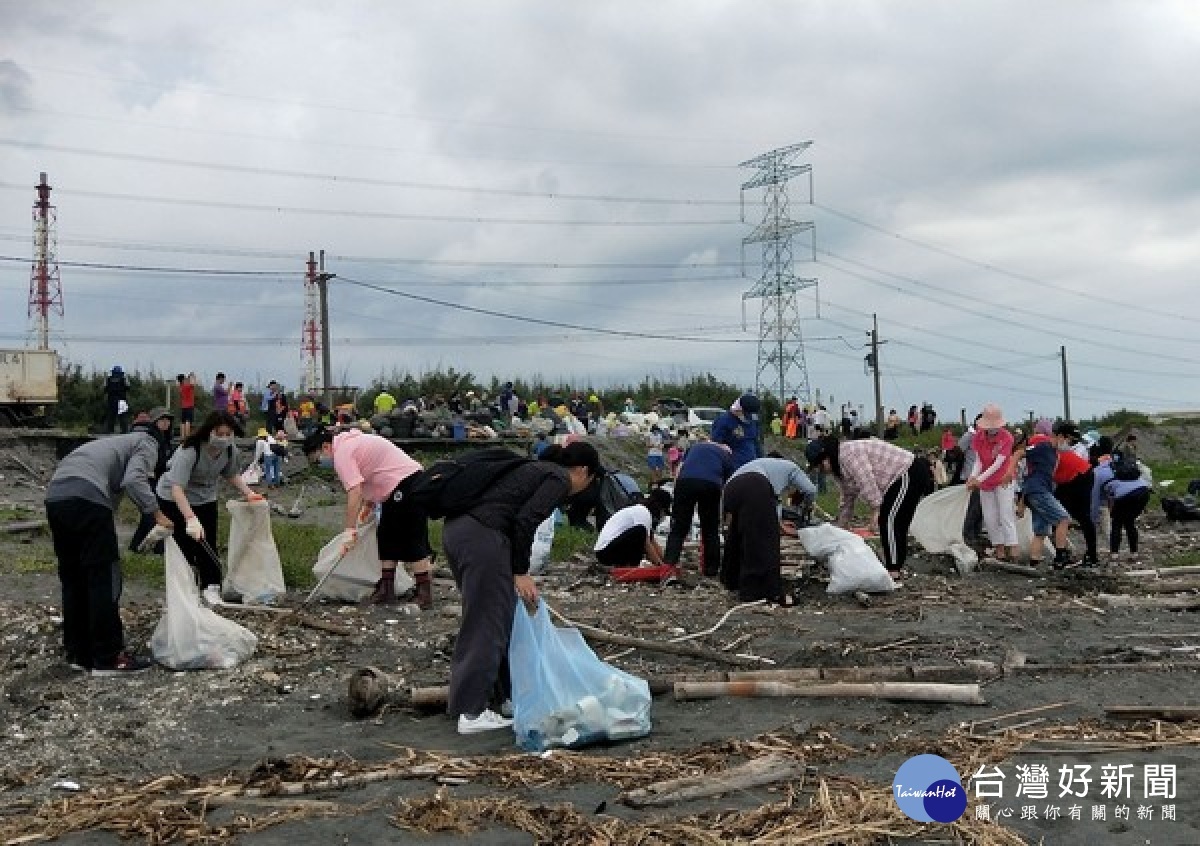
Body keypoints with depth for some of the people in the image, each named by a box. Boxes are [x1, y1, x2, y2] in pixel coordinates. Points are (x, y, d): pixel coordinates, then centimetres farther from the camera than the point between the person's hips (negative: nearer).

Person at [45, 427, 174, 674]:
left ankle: (79, 653, 22)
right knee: (104, 579, -2)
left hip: (53, 495, 8)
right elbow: (133, 480, -7)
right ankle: (109, 658, 1)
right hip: (86, 497, -8)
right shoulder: (147, 445, 16)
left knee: (72, 580, 16)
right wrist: (157, 514, 0)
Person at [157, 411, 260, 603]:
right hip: (174, 498, -4)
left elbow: (231, 475, 7)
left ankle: (211, 587, 2)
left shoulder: (231, 450, -15)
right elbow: (177, 488, -41)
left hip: (205, 498, 5)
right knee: (183, 543, -6)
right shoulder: (189, 451, -35)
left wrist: (248, 493, -6)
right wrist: (191, 518, -52)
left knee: (208, 543, -4)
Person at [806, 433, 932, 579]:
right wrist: (839, 530, 25)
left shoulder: (848, 453, -18)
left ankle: (893, 569, -9)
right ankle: (895, 565, 17)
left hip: (908, 474, -11)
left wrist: (876, 509, -25)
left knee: (888, 519, -11)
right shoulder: (841, 467, 15)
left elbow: (867, 481, -27)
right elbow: (847, 502, 22)